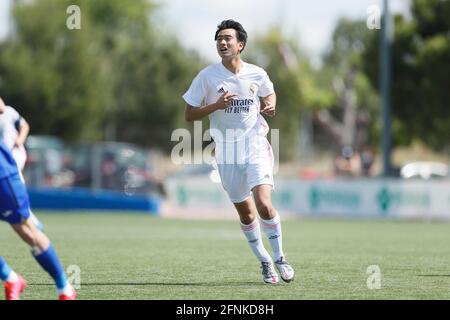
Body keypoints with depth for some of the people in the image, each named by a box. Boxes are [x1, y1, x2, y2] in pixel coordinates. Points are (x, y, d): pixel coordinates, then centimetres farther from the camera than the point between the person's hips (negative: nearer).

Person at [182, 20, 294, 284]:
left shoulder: (257, 74, -1)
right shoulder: (207, 77, -5)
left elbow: (269, 93, 21)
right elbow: (189, 115, -1)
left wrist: (271, 105, -2)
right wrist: (216, 105, -17)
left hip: (256, 146, -1)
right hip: (227, 153, 1)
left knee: (264, 205, -18)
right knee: (246, 212, 8)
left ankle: (280, 258, 1)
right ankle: (264, 262, 26)